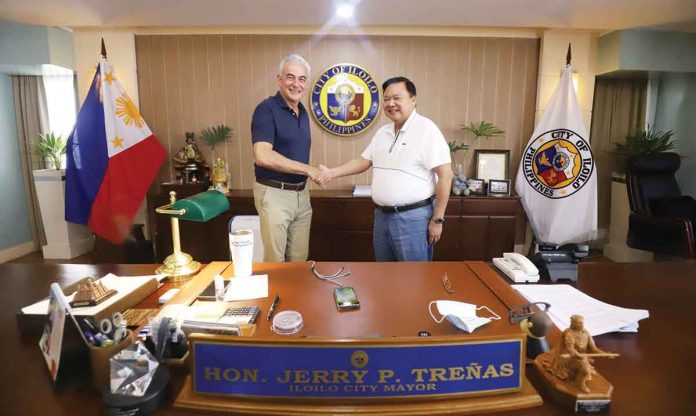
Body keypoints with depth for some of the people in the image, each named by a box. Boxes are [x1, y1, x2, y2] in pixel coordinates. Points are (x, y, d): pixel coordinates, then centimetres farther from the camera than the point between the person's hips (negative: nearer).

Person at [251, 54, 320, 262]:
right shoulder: (267, 109, -13)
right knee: (275, 261, 4)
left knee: (300, 259, 15)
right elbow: (263, 157, -25)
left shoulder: (303, 112, 11)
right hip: (275, 193, -7)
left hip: (302, 193, 7)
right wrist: (307, 169, -20)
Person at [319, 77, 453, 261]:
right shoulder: (382, 132, 11)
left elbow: (445, 175, -15)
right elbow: (364, 161, 16)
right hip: (381, 215, 7)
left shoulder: (426, 129, -12)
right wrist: (331, 173, 2)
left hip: (412, 217, -7)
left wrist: (437, 219, -15)